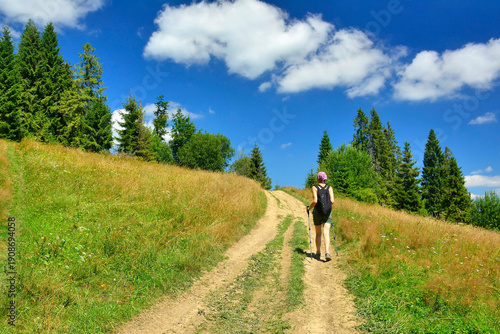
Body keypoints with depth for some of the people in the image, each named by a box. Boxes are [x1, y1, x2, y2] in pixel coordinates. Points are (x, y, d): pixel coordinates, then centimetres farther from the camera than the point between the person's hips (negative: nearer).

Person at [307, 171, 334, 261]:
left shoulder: (315, 188, -5)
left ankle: (318, 253, 21)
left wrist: (309, 208, 0)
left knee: (318, 234, 12)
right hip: (327, 213, 1)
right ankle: (327, 253, -19)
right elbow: (332, 201, -5)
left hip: (317, 213, -1)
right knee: (326, 233, -3)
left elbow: (315, 201, -16)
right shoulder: (329, 188, 3)